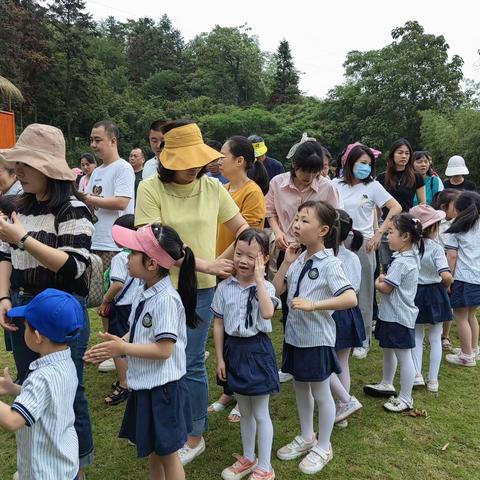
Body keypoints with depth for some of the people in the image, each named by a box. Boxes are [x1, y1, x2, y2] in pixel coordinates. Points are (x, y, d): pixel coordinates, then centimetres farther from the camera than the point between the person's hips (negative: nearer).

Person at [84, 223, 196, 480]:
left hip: (163, 387, -9)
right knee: (152, 450, 24)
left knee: (167, 453, 11)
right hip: (145, 384, 9)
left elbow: (164, 349, -26)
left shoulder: (166, 299, -25)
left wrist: (123, 348, -23)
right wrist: (116, 344, -5)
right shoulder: (145, 293, 3)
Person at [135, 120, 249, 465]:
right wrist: (205, 264, -23)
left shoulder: (212, 187, -2)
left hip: (200, 289, 0)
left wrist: (224, 259, -13)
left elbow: (242, 228, 5)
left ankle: (195, 435, 26)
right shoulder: (150, 189, -10)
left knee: (191, 362, 4)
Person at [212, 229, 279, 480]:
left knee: (260, 413, 8)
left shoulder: (265, 287, -11)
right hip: (234, 349, 4)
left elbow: (268, 313, -31)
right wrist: (220, 358, 1)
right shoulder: (225, 287, -3)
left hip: (257, 351, -3)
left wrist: (259, 278, -26)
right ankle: (248, 458, 39)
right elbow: (219, 324, 2)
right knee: (244, 411, 20)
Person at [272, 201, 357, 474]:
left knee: (321, 393, 11)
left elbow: (351, 298, -29)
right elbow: (277, 290, 7)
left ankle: (323, 447, 30)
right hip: (295, 335, 7)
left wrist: (313, 304, -33)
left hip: (317, 339, -7)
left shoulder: (330, 263, -18)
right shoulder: (299, 259, 3)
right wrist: (287, 262, -3)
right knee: (301, 388, 21)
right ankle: (306, 437, 42)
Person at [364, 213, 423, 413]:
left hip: (398, 317, -10)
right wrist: (384, 279, -3)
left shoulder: (401, 263, -24)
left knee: (403, 356, 2)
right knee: (388, 350, 24)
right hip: (392, 314, 10)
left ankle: (405, 399, 15)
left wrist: (378, 282, -1)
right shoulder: (411, 257, 6)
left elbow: (385, 288, -20)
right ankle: (387, 384, 41)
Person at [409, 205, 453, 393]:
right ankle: (433, 380, 18)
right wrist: (447, 286, -8)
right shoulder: (436, 248, -19)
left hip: (416, 293, 3)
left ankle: (417, 374, 12)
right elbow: (446, 276, -28)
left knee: (417, 335, 19)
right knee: (435, 338, 11)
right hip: (435, 294, -3)